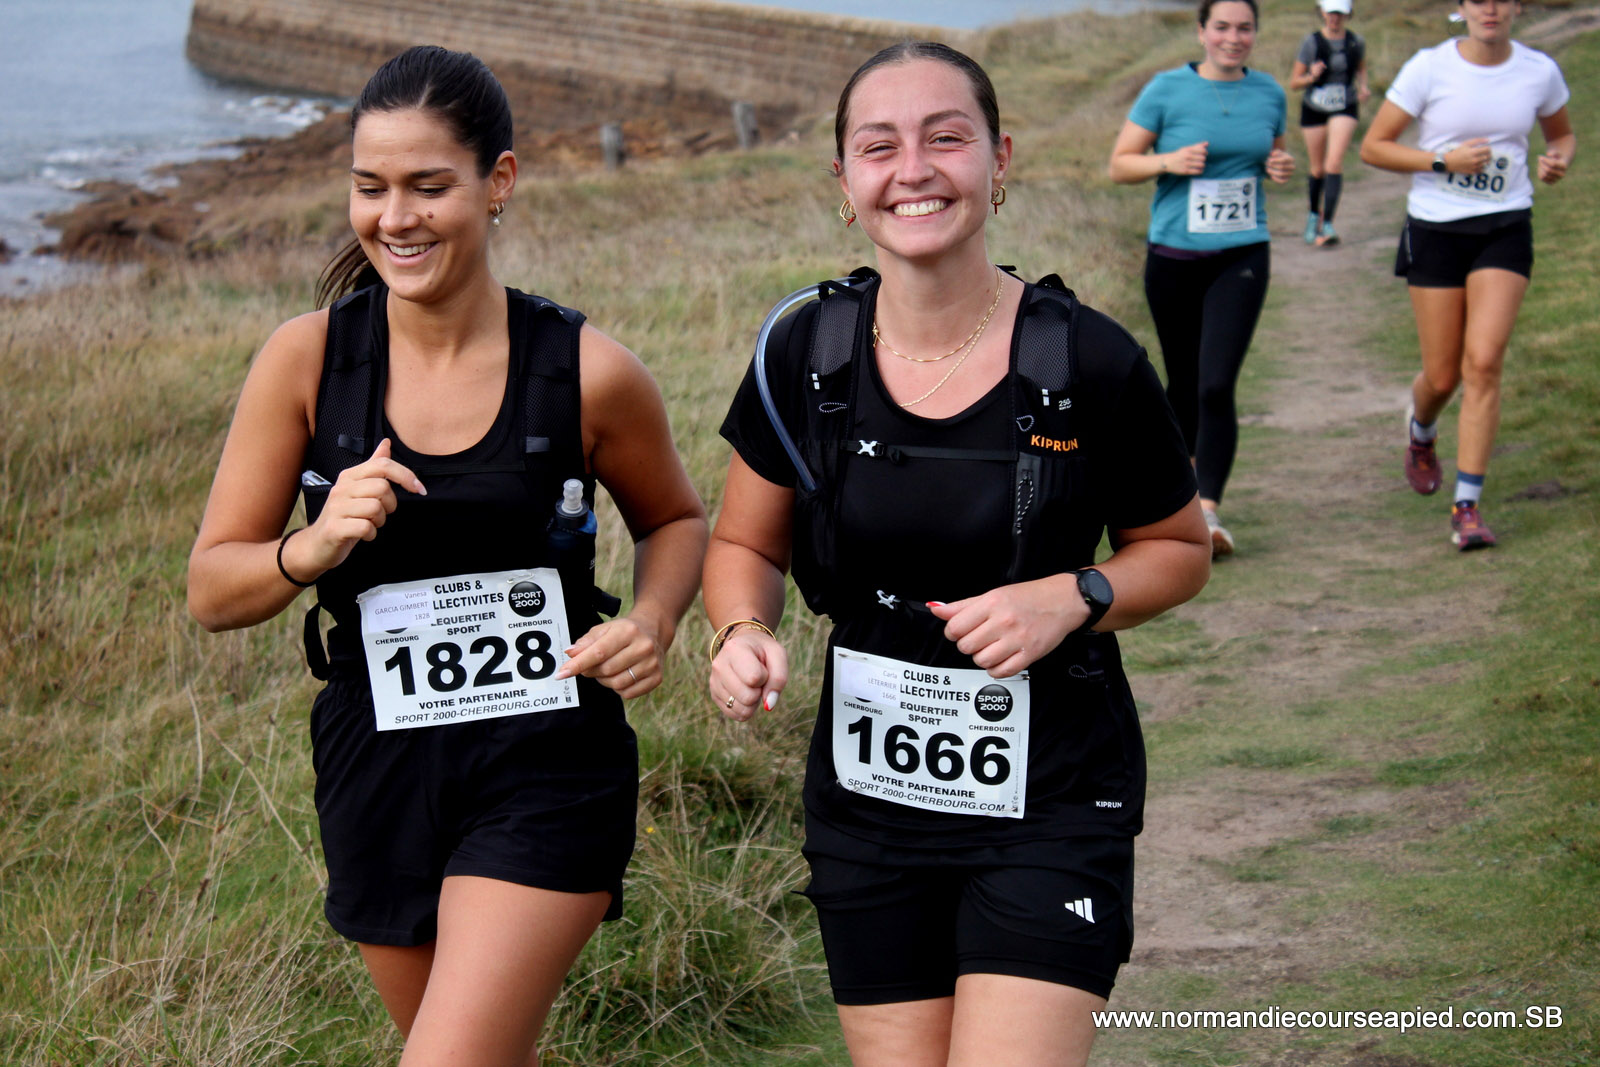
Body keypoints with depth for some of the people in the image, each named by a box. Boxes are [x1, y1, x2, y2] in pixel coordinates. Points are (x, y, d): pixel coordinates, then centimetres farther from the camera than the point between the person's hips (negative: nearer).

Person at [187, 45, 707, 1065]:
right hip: (376, 767, 3)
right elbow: (212, 590, -1)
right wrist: (316, 547, -21)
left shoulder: (588, 372, -9)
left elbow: (676, 520, 11)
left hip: (548, 765, -3)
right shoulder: (307, 359, -6)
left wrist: (653, 620, -9)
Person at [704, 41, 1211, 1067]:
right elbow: (748, 543, 10)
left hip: (1050, 800, -3)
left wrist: (1074, 597, -16)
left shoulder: (1089, 362, -11)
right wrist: (744, 632, -12)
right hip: (869, 797, 3)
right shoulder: (807, 355, -4)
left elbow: (1180, 550, 4)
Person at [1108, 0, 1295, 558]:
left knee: (1216, 386, -14)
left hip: (1242, 259, 0)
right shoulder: (1167, 90, -4)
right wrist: (1170, 161, -18)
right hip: (1174, 259, 0)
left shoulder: (1268, 92, 5)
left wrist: (1281, 166, -2)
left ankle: (1207, 512, -16)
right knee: (1183, 385, 11)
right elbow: (1120, 164, 0)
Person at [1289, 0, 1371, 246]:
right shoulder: (1311, 42, -6)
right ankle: (1314, 214, 36)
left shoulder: (1356, 42, 0)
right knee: (1317, 169, 10)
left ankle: (1327, 224, -20)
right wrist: (1312, 76, -21)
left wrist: (1363, 87, 3)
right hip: (1314, 109, 0)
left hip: (1345, 108, 0)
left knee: (1334, 163, -16)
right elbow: (1294, 82, -2)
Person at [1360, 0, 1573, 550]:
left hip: (1506, 230, 1)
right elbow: (1373, 147, -5)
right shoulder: (1429, 68, -7)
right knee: (1442, 377, 5)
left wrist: (1558, 161, -4)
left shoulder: (1540, 71, 1)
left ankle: (1468, 506, -11)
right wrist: (1443, 161, -17)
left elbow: (1562, 134, 20)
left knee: (1484, 362, -15)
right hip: (1436, 230, -1)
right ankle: (1421, 430, 44)